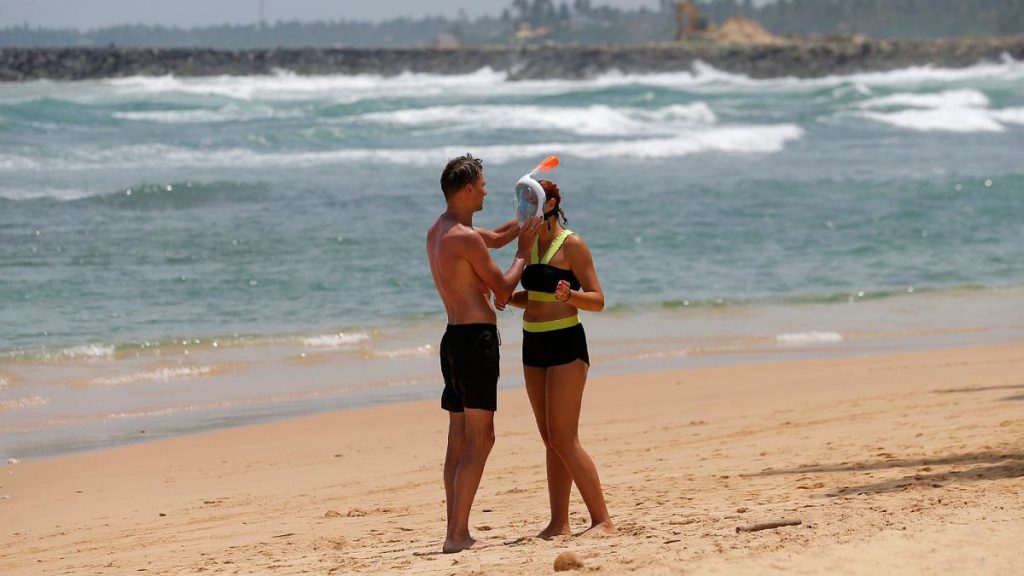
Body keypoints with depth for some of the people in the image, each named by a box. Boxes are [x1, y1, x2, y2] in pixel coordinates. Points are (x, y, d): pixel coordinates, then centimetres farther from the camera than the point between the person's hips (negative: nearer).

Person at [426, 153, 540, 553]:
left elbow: (495, 238, 31)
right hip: (476, 339, -10)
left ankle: (456, 531, 11)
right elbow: (504, 288, -7)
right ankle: (457, 534, -14)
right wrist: (524, 250, 5)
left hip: (454, 339, 10)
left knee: (459, 439, 11)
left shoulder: (439, 231, 15)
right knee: (480, 438, -9)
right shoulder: (465, 237, -15)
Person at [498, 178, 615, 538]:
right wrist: (507, 297, 3)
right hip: (533, 345, 8)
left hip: (566, 344, -8)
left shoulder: (571, 245, -10)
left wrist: (569, 295, -31)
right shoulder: (529, 244, 12)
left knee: (563, 439, -12)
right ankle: (559, 523, 9)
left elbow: (597, 300, -11)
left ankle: (602, 519, -8)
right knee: (551, 440, 7)